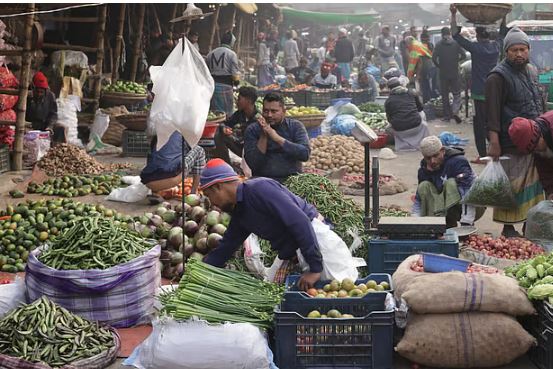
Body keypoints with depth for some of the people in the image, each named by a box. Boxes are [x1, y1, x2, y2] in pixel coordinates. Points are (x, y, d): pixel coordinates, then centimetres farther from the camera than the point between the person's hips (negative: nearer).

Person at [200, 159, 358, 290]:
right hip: (294, 254, 10)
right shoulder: (239, 213, 13)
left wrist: (315, 267, -27)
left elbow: (300, 221, -25)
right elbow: (223, 250, 22)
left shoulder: (259, 188, -18)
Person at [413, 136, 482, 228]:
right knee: (424, 186, -12)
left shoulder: (458, 162, -22)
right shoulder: (424, 170, -3)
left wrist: (465, 223, -41)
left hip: (474, 207, -6)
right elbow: (419, 199, 2)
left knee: (451, 183, -29)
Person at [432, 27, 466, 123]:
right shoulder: (456, 43, -3)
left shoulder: (439, 44, -4)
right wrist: (456, 60, 10)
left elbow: (434, 58, -13)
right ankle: (455, 111, -15)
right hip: (455, 73, 0)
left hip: (443, 74, 0)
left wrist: (439, 66, 4)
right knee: (457, 94, 7)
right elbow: (463, 55, -8)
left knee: (444, 95, 10)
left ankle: (447, 116, 10)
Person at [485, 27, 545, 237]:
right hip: (511, 144, -8)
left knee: (534, 184, 13)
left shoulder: (532, 72, 14)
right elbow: (492, 112, -18)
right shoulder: (498, 77, -12)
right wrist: (494, 142, -24)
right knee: (512, 185, -4)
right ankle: (508, 228, 5)